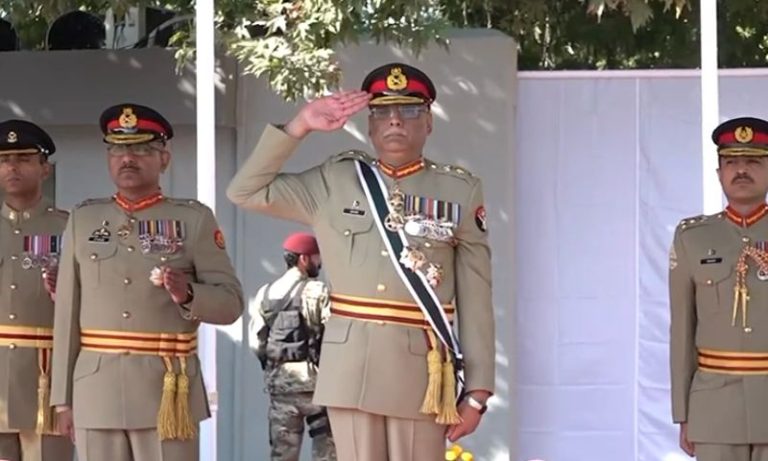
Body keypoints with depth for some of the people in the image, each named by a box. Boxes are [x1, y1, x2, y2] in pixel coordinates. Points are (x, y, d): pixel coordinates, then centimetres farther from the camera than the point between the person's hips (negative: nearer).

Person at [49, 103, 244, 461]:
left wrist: (188, 294, -20)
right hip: (96, 392, 2)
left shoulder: (194, 219, 3)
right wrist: (64, 397, 6)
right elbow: (67, 314, 9)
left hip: (168, 392, -2)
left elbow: (231, 303, 1)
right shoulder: (83, 220, 10)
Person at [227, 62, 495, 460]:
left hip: (421, 368, -1)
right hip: (350, 365, 1)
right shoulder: (334, 182, 8)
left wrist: (476, 390, -2)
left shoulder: (461, 191, 5)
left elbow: (476, 300, 3)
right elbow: (245, 191, 7)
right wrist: (300, 126, -1)